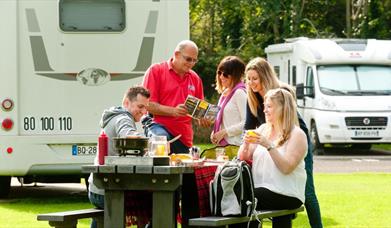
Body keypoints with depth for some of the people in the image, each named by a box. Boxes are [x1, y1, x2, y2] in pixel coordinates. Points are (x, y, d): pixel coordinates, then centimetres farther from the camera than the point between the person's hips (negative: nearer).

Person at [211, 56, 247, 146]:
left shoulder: (239, 93, -10)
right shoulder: (225, 93, 16)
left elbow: (246, 123, -19)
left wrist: (224, 132, -15)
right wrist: (215, 132, 5)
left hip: (234, 144, -8)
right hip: (223, 143, 8)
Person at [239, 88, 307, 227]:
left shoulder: (297, 135, -4)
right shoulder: (263, 129, 16)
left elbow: (286, 168, -16)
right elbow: (243, 158, 14)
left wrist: (269, 146, -23)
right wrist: (246, 143, -7)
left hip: (287, 194, -6)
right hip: (261, 188, 6)